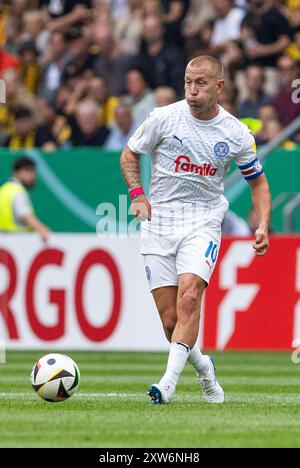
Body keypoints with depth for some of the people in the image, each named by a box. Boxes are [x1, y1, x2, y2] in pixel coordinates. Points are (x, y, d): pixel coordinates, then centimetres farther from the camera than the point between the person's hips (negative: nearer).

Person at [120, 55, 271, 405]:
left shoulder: (236, 134, 0)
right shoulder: (164, 118, -3)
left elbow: (258, 181, 13)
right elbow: (129, 155, 11)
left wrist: (263, 226, -2)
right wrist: (137, 194, -5)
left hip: (203, 222, -1)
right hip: (159, 222, 1)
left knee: (188, 297, -25)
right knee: (170, 319, -3)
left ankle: (169, 382, -29)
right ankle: (203, 368, 25)